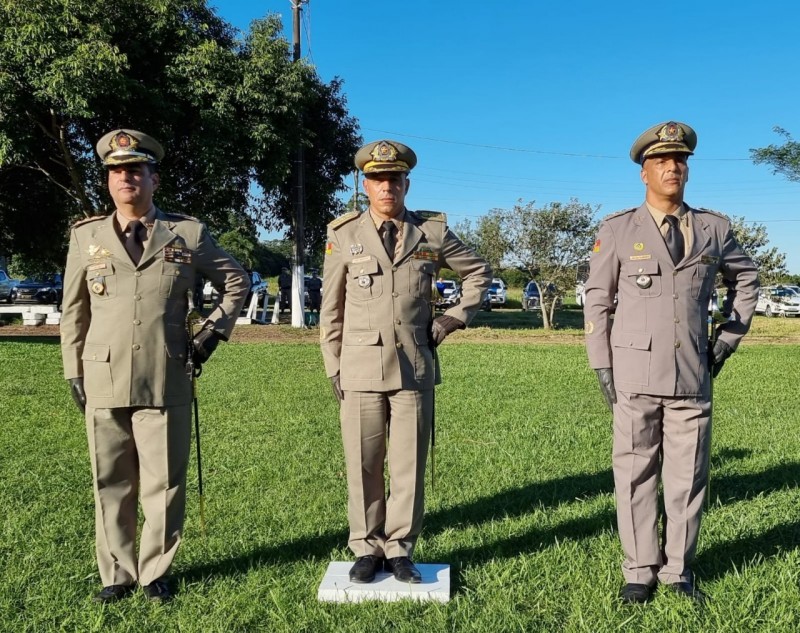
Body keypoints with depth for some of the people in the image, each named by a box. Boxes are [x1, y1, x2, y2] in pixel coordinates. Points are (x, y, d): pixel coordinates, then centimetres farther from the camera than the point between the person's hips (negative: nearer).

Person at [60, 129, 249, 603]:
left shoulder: (189, 233, 3)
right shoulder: (86, 235, 8)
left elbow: (237, 282, 13)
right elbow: (74, 311, 12)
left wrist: (213, 332, 5)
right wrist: (74, 373, 9)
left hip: (166, 383, -1)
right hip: (104, 383, 2)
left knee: (164, 484, 5)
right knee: (111, 485, 10)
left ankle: (155, 572, 23)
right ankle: (118, 574, 26)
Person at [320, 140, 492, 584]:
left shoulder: (433, 232, 4)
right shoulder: (344, 235, 4)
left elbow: (479, 272, 17)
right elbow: (332, 309, 7)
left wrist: (456, 317, 6)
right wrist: (333, 368, 4)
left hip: (415, 368, 1)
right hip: (361, 371, 0)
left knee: (409, 465, 5)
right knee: (363, 465, 6)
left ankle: (399, 551, 19)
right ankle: (367, 550, 21)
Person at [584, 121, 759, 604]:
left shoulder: (714, 228, 7)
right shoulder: (617, 230, 1)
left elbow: (747, 279, 22)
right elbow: (597, 301, 2)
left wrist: (728, 340, 13)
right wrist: (602, 365, -3)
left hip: (693, 378, 2)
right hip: (635, 377, -2)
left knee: (688, 477, 7)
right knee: (636, 477, 5)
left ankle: (678, 571, 23)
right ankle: (641, 572, 19)